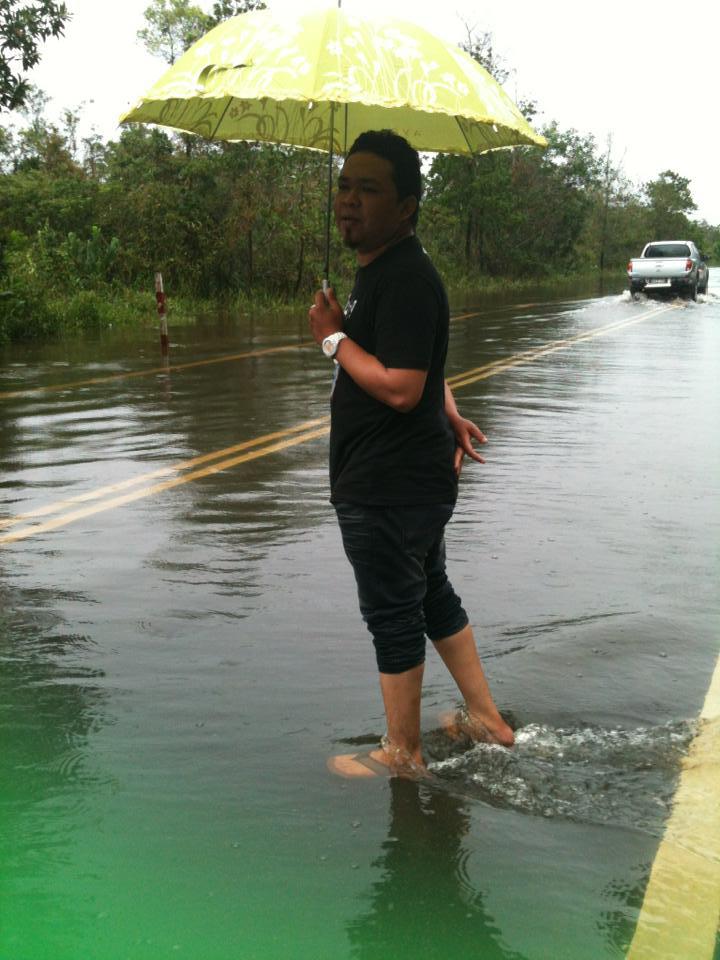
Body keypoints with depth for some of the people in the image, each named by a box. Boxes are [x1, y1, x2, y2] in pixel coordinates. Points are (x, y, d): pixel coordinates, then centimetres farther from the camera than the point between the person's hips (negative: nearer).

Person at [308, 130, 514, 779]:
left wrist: (333, 337, -18)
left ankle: (402, 755, 22)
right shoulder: (384, 269, 12)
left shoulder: (404, 279, -21)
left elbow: (400, 388, -29)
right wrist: (449, 415, 18)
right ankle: (487, 719, 36)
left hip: (388, 491, -11)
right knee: (433, 597, 21)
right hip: (414, 481, 11)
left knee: (393, 617, 4)